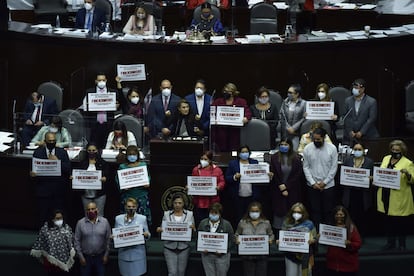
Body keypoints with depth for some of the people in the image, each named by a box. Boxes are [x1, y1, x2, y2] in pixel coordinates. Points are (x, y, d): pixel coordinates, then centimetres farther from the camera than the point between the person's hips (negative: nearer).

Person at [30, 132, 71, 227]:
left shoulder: (62, 152, 7)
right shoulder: (38, 152, 6)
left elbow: (68, 169, -1)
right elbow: (33, 168, 3)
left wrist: (57, 161, -14)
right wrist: (32, 174, -19)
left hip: (58, 191, 1)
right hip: (43, 190, -1)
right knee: (43, 216, 3)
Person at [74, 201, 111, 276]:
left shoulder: (104, 222, -2)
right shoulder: (80, 223, -3)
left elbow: (108, 239, 2)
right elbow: (77, 241, -1)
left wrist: (106, 255, -1)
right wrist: (80, 256, -4)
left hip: (100, 257, 1)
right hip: (85, 257, 0)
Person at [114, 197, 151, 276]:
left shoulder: (142, 218, 2)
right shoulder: (118, 218, 5)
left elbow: (148, 234, 7)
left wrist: (146, 234, -16)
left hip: (138, 254, -2)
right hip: (124, 254, 2)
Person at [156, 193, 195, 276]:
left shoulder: (189, 214, 3)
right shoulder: (167, 214, 3)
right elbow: (162, 229, 9)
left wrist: (193, 228, -15)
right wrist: (159, 230, -13)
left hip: (184, 247, 1)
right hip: (170, 247, -1)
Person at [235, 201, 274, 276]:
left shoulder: (266, 223, 4)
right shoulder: (242, 223, 2)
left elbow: (271, 235, 12)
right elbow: (237, 234, 11)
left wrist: (270, 240, -9)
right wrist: (237, 240, -10)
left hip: (262, 256, 0)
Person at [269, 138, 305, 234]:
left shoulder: (296, 158, 0)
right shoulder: (274, 158, 1)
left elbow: (298, 174, -3)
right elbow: (274, 175, 0)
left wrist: (286, 186, -9)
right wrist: (281, 189, -6)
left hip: (292, 191, 0)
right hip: (278, 191, 0)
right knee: (279, 212, 1)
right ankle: (278, 233, 6)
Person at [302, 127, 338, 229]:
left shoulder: (332, 148, -7)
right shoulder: (307, 148, -4)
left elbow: (334, 167, -4)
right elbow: (306, 167, -1)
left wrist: (324, 182, -9)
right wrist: (313, 183, -8)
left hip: (328, 185, -1)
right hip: (312, 186, 1)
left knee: (328, 211, 5)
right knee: (315, 211, 5)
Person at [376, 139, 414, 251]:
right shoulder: (386, 158, 12)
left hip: (400, 199, -5)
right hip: (385, 196, 5)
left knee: (401, 222, 3)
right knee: (388, 221, 12)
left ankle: (402, 244, 16)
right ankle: (390, 243, 25)